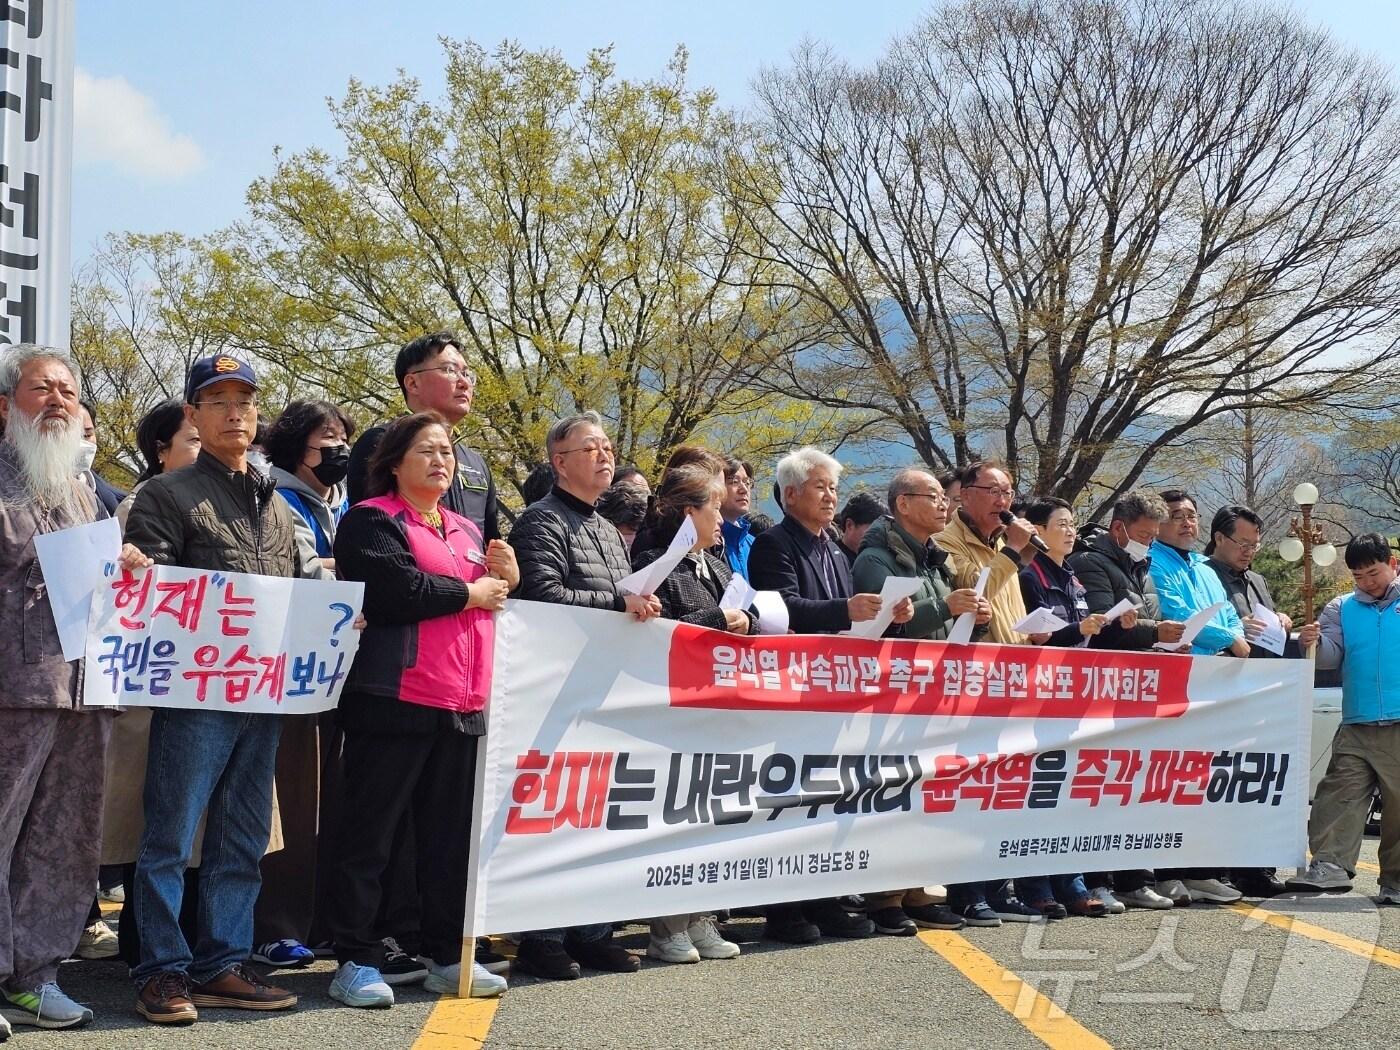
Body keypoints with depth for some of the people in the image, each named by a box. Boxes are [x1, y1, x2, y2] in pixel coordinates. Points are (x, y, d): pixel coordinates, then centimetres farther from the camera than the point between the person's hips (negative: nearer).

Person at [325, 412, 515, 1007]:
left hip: (463, 706, 7)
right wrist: (470, 592, -6)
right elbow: (395, 590, -18)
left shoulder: (466, 532, 21)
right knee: (369, 834, -2)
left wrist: (505, 579, 3)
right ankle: (355, 960, 4)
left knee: (451, 835, 10)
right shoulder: (372, 521, -2)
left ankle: (446, 956, 19)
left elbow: (490, 602, 25)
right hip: (395, 701, -7)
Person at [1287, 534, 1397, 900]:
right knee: (1340, 796, -8)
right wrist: (1313, 643, -18)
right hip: (1356, 727, 2)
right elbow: (1331, 655, 3)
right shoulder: (1342, 609, 13)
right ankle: (1330, 865, -13)